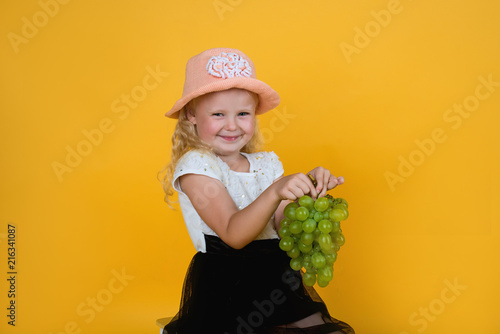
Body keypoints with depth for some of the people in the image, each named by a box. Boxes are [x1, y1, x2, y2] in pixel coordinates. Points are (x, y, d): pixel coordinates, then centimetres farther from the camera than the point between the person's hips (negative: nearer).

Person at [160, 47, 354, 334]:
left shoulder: (268, 164, 8)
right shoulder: (195, 165, -9)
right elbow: (234, 235, -20)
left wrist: (310, 193, -12)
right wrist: (275, 192, -33)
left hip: (278, 276, 5)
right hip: (225, 286, -5)